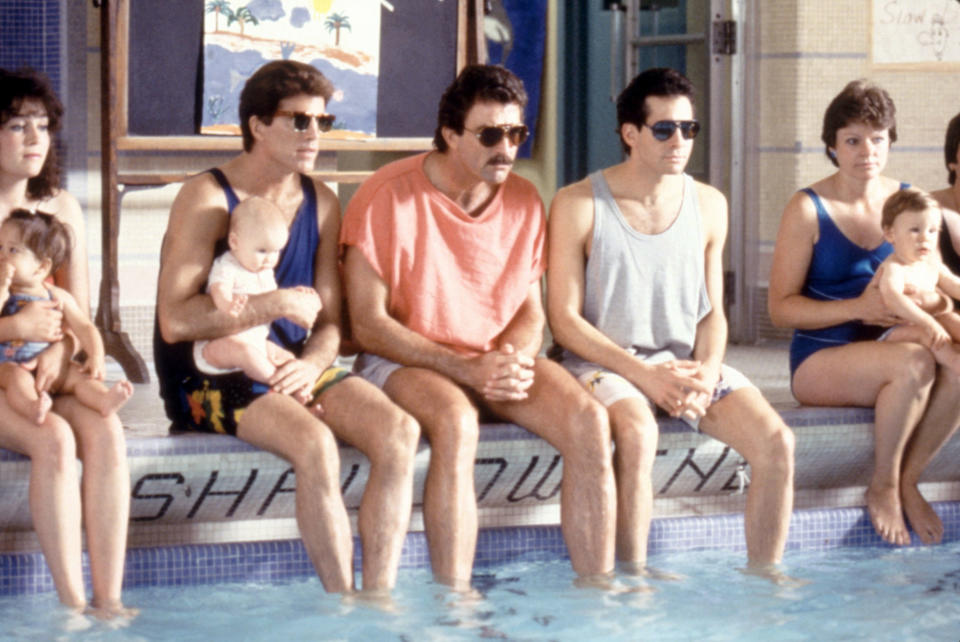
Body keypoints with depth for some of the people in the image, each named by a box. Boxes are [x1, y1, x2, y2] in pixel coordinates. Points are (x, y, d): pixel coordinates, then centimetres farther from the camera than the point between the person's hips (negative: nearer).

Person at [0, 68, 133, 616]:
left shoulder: (62, 208, 10)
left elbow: (80, 314, 9)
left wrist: (59, 351, -12)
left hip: (49, 372, 4)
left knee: (105, 431, -27)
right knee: (54, 438, -32)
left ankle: (109, 599, -30)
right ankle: (72, 605, -30)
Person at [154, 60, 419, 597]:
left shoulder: (320, 202, 10)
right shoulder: (207, 199, -9)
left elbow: (329, 322, 11)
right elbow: (175, 321, -19)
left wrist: (312, 365, -12)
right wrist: (278, 304, -17)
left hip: (295, 368, 6)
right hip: (210, 375, -6)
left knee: (400, 431, -21)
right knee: (315, 444, -33)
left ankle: (379, 602, -22)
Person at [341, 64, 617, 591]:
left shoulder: (523, 202, 6)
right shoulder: (388, 197, -11)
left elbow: (531, 311, 13)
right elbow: (368, 325, -13)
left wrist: (513, 358, -11)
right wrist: (467, 370, -20)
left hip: (500, 360, 5)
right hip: (405, 362, -5)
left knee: (589, 421, -22)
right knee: (456, 423, -38)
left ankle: (597, 588, -17)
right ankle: (453, 599, -35)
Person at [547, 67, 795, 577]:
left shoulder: (709, 206, 11)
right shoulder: (578, 205, -4)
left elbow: (713, 310, 15)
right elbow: (564, 320, -7)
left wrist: (707, 370, -7)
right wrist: (643, 373, -17)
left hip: (687, 361, 5)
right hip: (604, 361, -5)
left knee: (777, 442, -19)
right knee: (637, 432, -38)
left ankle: (764, 576, -6)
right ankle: (633, 579, -25)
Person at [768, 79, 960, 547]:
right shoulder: (809, 210, -5)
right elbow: (781, 307, -9)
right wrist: (859, 308, -21)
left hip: (881, 354, 4)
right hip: (819, 359, -4)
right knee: (915, 363, -33)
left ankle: (907, 481, -9)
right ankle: (882, 486, -12)